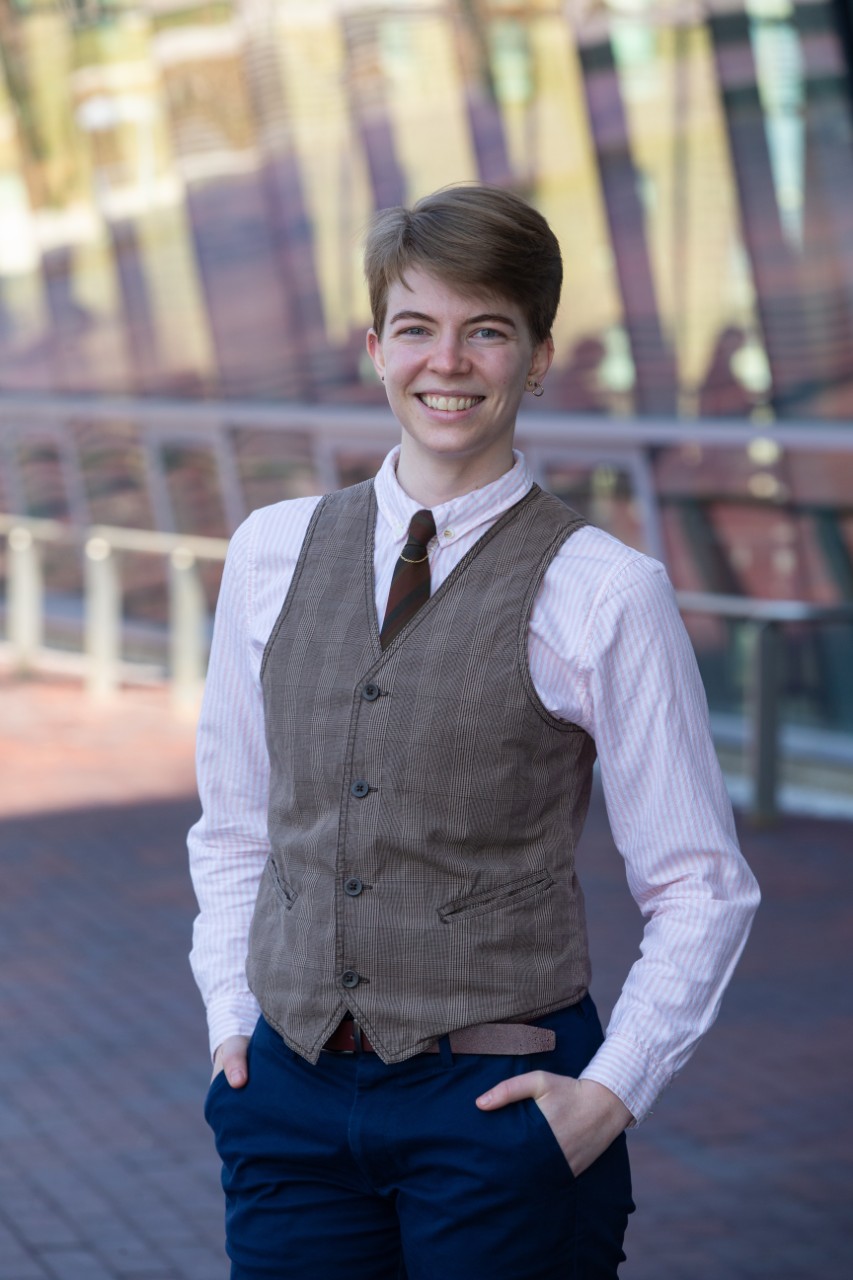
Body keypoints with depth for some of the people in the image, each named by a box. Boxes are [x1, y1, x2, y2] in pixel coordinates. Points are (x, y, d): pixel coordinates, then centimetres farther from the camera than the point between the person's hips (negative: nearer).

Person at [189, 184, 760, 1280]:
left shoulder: (601, 594, -6)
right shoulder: (271, 554, 6)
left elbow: (701, 886, -2)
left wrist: (612, 1094, -8)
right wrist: (229, 1016, 6)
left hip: (498, 1101, -3)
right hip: (292, 1092, 3)